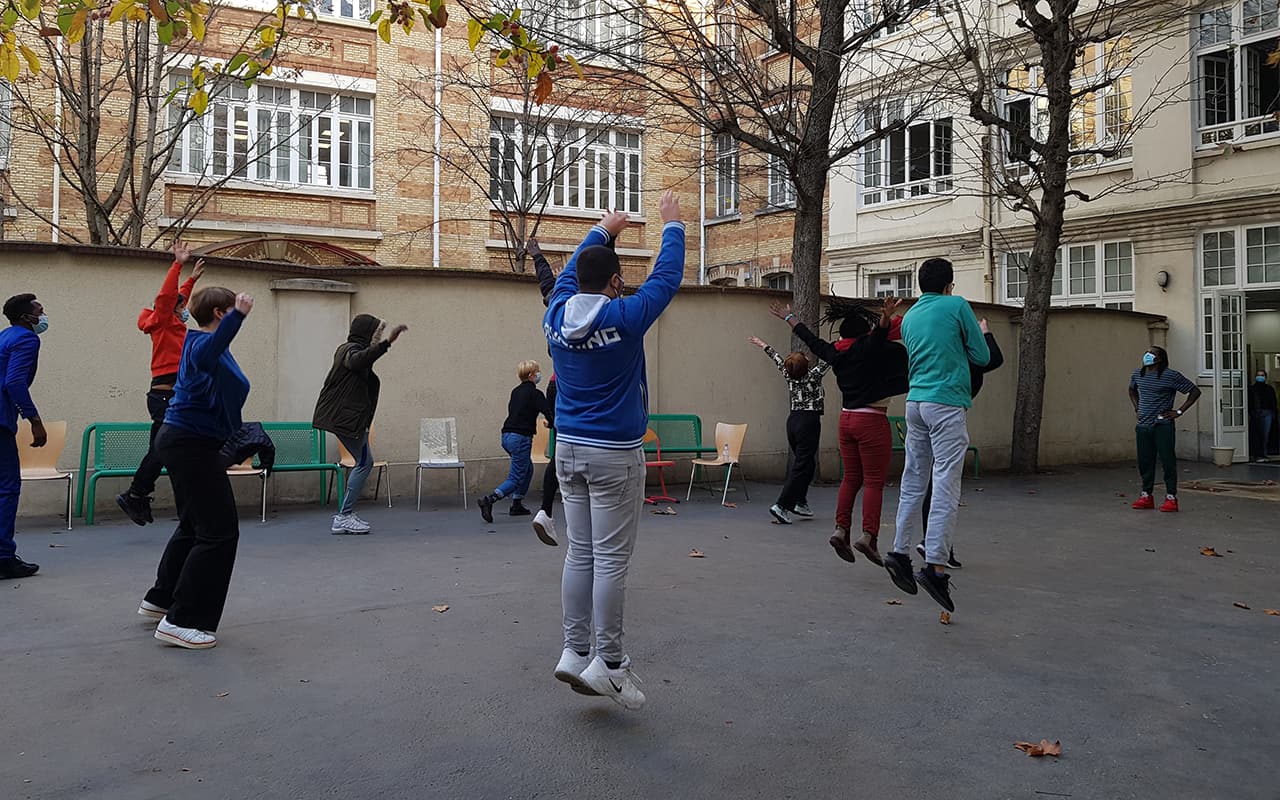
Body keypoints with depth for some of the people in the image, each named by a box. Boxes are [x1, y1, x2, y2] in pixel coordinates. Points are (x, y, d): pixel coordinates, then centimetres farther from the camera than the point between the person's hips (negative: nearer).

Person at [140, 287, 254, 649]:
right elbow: (208, 353, -46)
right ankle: (180, 621, -6)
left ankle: (159, 599, 37)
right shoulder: (201, 344, -19)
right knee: (219, 532, -9)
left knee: (195, 525, 23)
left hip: (184, 442, 11)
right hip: (192, 445, -11)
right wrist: (238, 316, -56)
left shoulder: (199, 342, 13)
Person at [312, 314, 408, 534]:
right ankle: (343, 518, -3)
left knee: (364, 462, 15)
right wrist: (387, 342, -53)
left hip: (342, 417, 11)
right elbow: (359, 360, -40)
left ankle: (347, 514, 19)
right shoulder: (352, 350, -15)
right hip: (348, 418, -11)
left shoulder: (347, 349, 17)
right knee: (364, 463, -5)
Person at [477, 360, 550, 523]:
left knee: (528, 469, 23)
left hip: (507, 435, 9)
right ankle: (488, 500, -22)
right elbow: (548, 413, -16)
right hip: (521, 437, -9)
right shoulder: (535, 393, -9)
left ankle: (516, 505, 22)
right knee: (516, 478, -6)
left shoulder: (516, 391, 15)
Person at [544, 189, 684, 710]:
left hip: (568, 449, 6)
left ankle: (574, 652, 16)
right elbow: (666, 276, 1)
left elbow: (571, 273, 22)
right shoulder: (624, 317, -13)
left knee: (580, 554, 12)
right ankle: (608, 663, 4)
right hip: (614, 454, -6)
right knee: (611, 558, -1)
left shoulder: (557, 315, 1)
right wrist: (672, 225, 16)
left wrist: (602, 231, 34)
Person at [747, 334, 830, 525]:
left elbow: (777, 359, 19)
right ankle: (782, 506, -14)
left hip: (793, 421, 7)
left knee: (808, 464, 19)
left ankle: (800, 502, 18)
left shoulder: (789, 375, 3)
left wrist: (763, 345, 32)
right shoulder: (813, 375, -11)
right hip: (809, 421, -7)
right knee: (801, 467, -7)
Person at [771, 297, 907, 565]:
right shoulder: (868, 348, -10)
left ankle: (841, 530, 6)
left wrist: (788, 318, 35)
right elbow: (878, 335, -32)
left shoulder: (836, 352, 8)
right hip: (872, 421, -7)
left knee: (851, 479, 12)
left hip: (846, 419, 7)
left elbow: (811, 340, 21)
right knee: (874, 481, -5)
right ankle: (869, 536, -11)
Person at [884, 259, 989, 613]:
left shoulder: (908, 317, 17)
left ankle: (900, 553, 11)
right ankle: (935, 564, -15)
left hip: (915, 402, 7)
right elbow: (982, 357, 2)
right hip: (947, 403, -7)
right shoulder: (957, 306, -1)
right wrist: (981, 334, 22)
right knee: (946, 487, -9)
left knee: (913, 483, 11)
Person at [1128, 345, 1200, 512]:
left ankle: (1171, 498, 2)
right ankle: (1146, 496, 18)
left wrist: (1179, 411, -7)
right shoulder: (1138, 374, 10)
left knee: (1168, 462, -3)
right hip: (1143, 426, 6)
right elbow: (1132, 390, 32)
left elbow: (1195, 391, -4)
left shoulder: (1171, 376, -7)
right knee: (1144, 462, 9)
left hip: (1162, 426, -5)